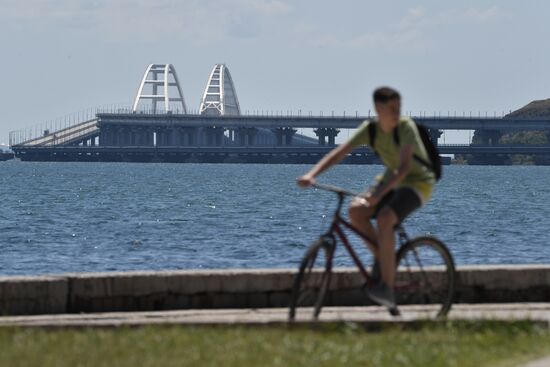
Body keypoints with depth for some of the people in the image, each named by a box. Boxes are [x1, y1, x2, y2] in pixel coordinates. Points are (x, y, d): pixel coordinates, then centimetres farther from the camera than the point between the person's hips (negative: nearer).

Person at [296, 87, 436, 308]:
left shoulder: (406, 127, -23)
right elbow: (339, 153, -13)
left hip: (418, 182, -6)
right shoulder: (370, 130, -8)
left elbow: (404, 166, -35)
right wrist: (311, 175, -28)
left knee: (384, 219, -32)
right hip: (391, 179, 6)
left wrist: (379, 193, -48)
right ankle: (382, 258, 1)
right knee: (356, 211, -21)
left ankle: (386, 288, -27)